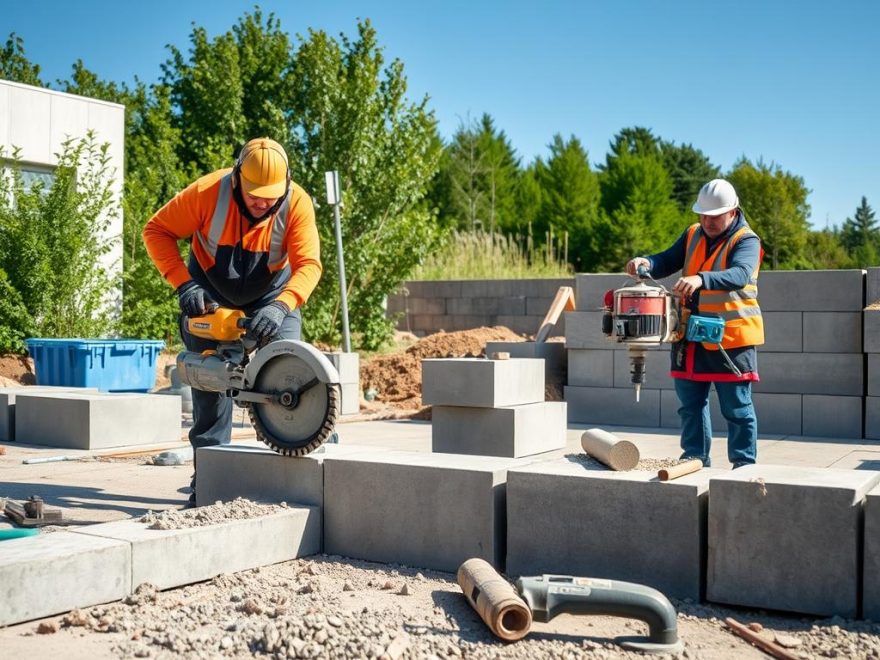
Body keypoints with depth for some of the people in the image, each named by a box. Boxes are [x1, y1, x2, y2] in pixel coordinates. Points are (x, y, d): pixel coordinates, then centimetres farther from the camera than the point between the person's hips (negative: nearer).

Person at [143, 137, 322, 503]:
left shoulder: (298, 203, -28)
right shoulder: (207, 192, -29)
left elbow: (308, 264, -34)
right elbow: (157, 230, -19)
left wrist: (280, 307, -51)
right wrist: (183, 283, -29)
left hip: (273, 292, 0)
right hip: (211, 293, 0)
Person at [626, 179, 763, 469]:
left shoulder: (746, 241, -10)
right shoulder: (693, 235, 10)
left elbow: (739, 275, -28)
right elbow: (667, 262, 7)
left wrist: (701, 279, -46)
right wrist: (647, 263, -17)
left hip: (731, 338, -6)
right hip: (691, 337, 6)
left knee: (737, 408, 3)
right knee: (691, 404, 13)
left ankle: (744, 464, 12)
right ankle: (695, 459, 25)